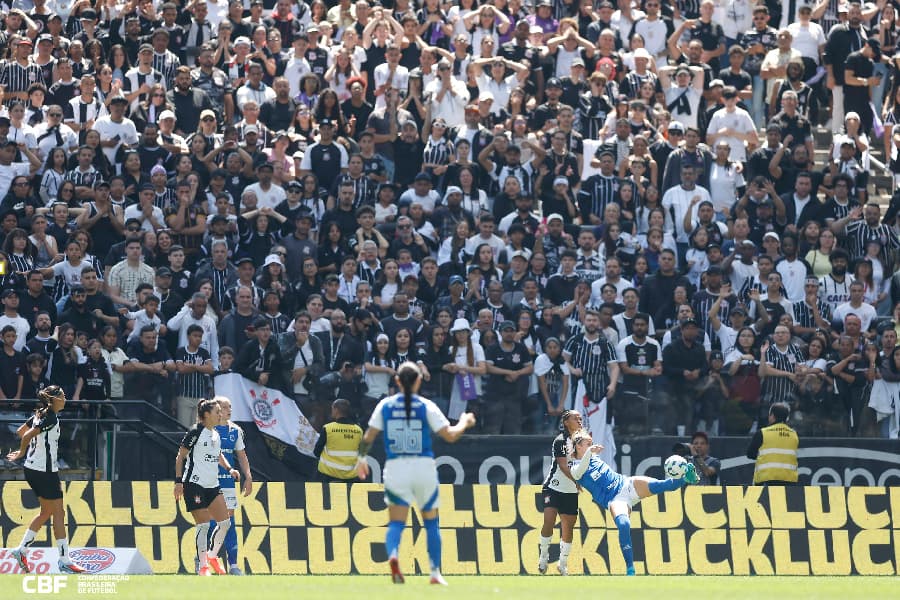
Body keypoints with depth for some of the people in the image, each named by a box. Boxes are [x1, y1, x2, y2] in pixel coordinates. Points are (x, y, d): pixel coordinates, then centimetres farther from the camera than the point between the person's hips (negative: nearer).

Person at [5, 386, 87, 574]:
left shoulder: (39, 415, 9)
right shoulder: (51, 418, -18)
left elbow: (21, 431, 20)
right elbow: (28, 435, -23)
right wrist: (21, 453, -7)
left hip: (33, 469, 10)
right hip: (45, 472, -10)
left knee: (47, 512, 18)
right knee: (58, 513, -3)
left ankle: (21, 550, 19)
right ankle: (64, 561, -2)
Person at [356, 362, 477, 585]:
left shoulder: (385, 405, 3)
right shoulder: (426, 406, -3)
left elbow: (368, 437, 5)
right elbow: (450, 435, -4)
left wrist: (362, 458, 22)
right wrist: (464, 423, 16)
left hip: (395, 468, 1)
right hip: (423, 467, -1)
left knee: (396, 522, 0)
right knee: (431, 522, 15)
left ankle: (392, 555, -31)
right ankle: (435, 572, 15)